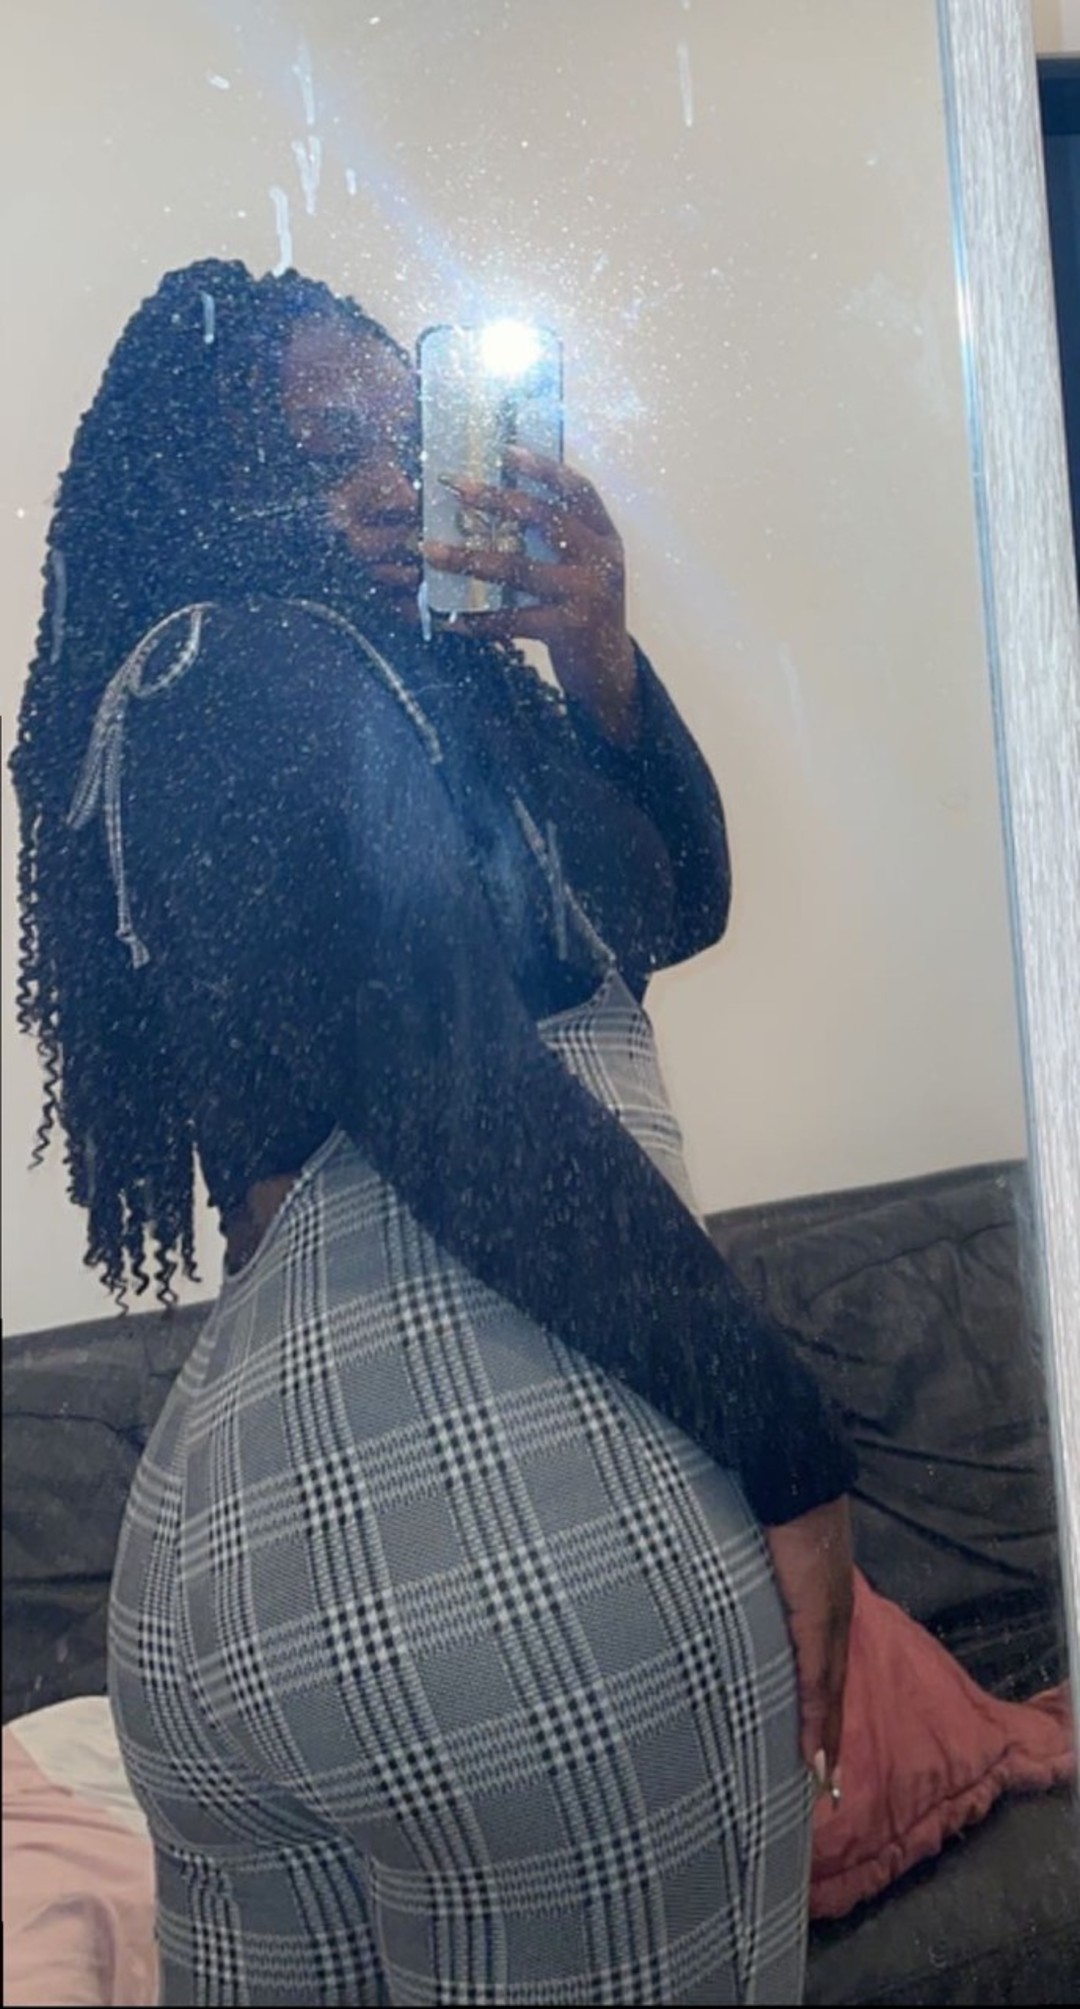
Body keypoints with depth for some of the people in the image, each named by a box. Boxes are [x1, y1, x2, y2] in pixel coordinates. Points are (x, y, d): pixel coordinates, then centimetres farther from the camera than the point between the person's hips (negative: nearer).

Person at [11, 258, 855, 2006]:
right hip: (498, 1485, -10)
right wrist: (790, 1452, -14)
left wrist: (595, 659, 2)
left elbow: (677, 909, 18)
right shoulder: (260, 666, -6)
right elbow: (458, 1092, -18)